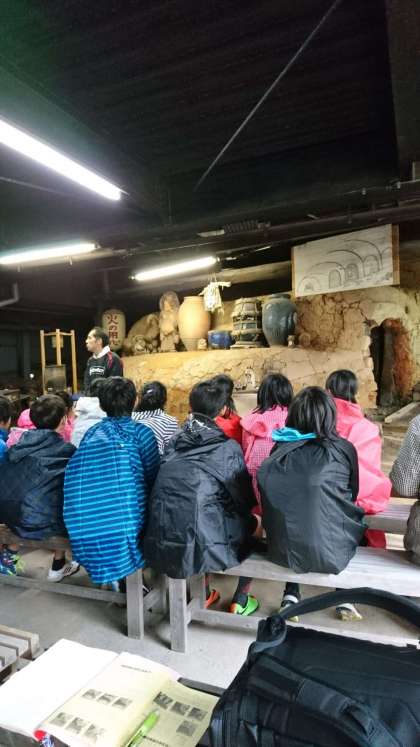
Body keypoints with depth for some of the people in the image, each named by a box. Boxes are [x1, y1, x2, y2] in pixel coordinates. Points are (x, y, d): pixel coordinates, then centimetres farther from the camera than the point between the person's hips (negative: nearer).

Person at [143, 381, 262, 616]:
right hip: (201, 547, -4)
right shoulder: (228, 448, -6)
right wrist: (253, 520, 26)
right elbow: (245, 499, 4)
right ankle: (240, 601, 32)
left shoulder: (174, 442, 6)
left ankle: (205, 594, 42)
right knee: (255, 523, 22)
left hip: (159, 546, 5)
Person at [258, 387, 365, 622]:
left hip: (282, 552, 2)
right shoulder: (343, 449, -11)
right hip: (330, 555, -1)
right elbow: (352, 496, 5)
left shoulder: (280, 450, -6)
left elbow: (274, 502, 6)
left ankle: (291, 595, 28)